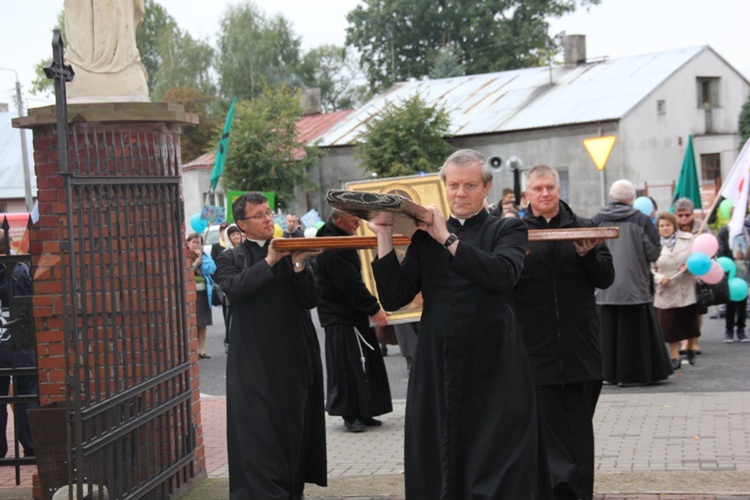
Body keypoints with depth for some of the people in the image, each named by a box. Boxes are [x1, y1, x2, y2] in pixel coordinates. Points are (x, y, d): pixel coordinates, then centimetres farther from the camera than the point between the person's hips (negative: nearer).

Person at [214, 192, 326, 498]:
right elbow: (234, 288, -16)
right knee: (260, 431, -7)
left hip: (295, 359, 3)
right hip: (256, 363, -3)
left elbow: (311, 299, 2)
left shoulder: (291, 251, 11)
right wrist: (269, 261, -23)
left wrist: (299, 265, -14)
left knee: (295, 429, 7)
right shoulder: (231, 259, 5)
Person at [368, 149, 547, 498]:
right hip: (437, 373, 3)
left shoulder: (506, 230, 5)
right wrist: (384, 236, -6)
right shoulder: (425, 237, 12)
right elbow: (393, 299, 2)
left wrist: (448, 240, -18)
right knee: (437, 469, 6)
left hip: (494, 373, -3)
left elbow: (503, 274, -18)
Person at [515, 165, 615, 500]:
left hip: (579, 344, 2)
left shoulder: (584, 228, 8)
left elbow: (606, 279, 5)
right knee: (547, 420, -5)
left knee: (579, 423, 9)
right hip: (536, 345, -2)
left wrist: (588, 254, -14)